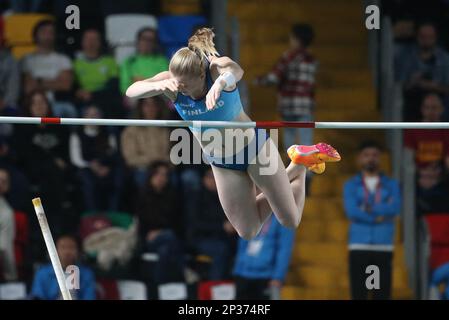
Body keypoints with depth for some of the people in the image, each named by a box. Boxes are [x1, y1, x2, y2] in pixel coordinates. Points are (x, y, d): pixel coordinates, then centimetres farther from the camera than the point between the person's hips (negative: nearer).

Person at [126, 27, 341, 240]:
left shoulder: (216, 68, -31)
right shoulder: (172, 81, -22)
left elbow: (235, 71, -56)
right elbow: (131, 91, -36)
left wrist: (221, 82, -82)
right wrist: (159, 85, -58)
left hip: (254, 145, -4)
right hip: (222, 164, 4)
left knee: (290, 222, 5)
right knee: (248, 233, 13)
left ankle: (300, 160, 29)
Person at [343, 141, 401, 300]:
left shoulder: (391, 185, 11)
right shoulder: (351, 185, 8)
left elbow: (395, 208, -8)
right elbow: (352, 211, -9)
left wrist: (368, 208, -9)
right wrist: (379, 216, -8)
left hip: (384, 248, 1)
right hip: (359, 247, -1)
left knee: (382, 293, -3)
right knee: (358, 293, -5)